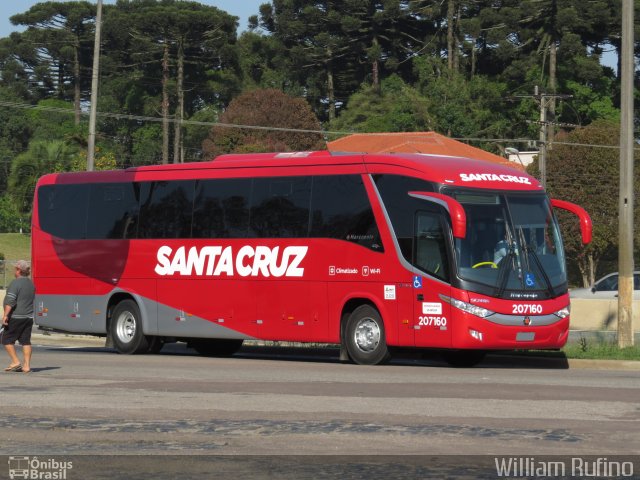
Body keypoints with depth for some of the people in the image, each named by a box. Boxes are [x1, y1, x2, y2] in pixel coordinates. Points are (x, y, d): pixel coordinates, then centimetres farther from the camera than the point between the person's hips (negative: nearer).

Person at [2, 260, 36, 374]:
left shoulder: (15, 283, -12)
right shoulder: (31, 284, 14)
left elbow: (10, 301, -20)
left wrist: (5, 315, -22)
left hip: (16, 317, -7)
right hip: (29, 317, 7)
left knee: (7, 339, 3)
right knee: (26, 341, 6)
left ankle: (15, 361, -5)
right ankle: (26, 365, 1)